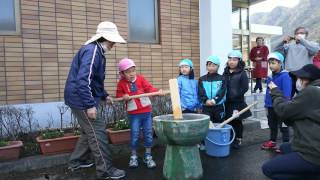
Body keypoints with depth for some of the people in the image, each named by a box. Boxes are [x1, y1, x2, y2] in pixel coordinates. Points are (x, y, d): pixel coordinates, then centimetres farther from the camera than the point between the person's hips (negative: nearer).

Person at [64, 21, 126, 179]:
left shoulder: (96, 51, 14)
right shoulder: (92, 50, -19)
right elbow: (83, 80, -28)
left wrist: (104, 95, 18)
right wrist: (90, 105, -27)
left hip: (83, 99, 11)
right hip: (82, 100, -11)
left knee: (89, 131, 21)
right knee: (98, 133, -4)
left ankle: (76, 162, 34)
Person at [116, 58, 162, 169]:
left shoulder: (140, 78, 0)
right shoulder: (121, 83, -2)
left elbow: (149, 88, -7)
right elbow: (118, 95, 6)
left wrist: (157, 92, -24)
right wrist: (123, 96, -15)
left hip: (146, 111, 2)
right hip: (133, 114, -2)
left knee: (148, 134, 7)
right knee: (135, 135, 1)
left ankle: (148, 156, 22)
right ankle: (133, 157, 21)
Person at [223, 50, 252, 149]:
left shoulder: (242, 73, -5)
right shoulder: (225, 73, 9)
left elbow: (245, 87, -11)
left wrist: (236, 95, -19)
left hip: (238, 102, -4)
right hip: (227, 102, 4)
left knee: (237, 121, 7)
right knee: (228, 121, 10)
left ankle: (238, 139, 21)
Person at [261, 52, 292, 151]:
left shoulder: (285, 76, -16)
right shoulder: (270, 77, 6)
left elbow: (287, 94, -20)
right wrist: (266, 105, 12)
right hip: (271, 106, 7)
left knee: (283, 126, 7)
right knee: (272, 125, 19)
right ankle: (272, 141, 34)